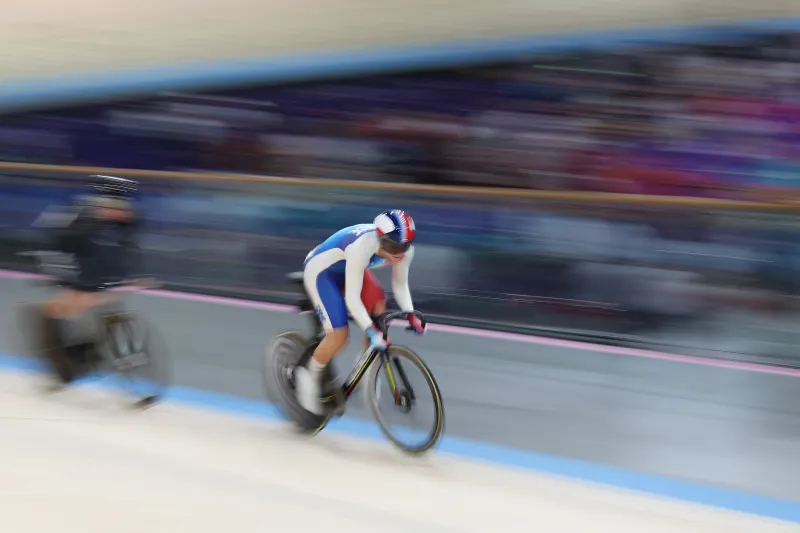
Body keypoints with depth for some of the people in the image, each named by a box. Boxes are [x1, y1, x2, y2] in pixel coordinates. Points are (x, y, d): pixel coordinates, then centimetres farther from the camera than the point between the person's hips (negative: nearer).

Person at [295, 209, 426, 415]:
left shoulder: (404, 250, -21)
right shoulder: (361, 249, -41)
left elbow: (400, 284, -5)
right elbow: (352, 297, -38)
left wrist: (410, 314, -18)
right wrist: (371, 330, -45)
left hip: (345, 269, 7)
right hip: (321, 272, -7)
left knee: (379, 309, -14)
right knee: (339, 335, -15)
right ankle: (310, 378, 10)